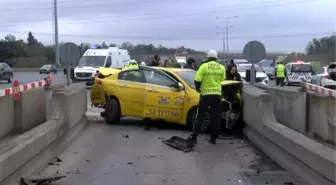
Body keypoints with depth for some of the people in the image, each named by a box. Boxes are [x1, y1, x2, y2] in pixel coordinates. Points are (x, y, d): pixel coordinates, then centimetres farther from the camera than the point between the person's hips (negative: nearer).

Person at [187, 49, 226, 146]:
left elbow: (197, 79, -11)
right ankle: (213, 138, 15)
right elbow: (222, 79, 13)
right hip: (217, 94, 2)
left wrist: (198, 88, 7)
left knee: (200, 116, 1)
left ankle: (193, 137, -6)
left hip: (206, 94, -2)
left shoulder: (204, 66, -6)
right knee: (216, 117, 11)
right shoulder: (221, 67, 4)